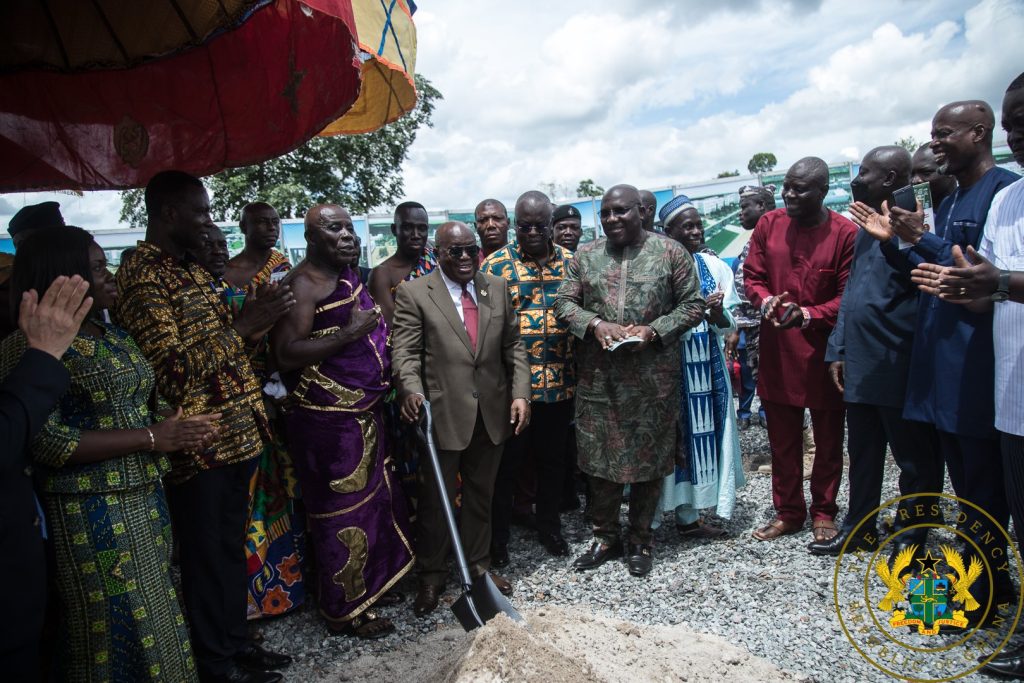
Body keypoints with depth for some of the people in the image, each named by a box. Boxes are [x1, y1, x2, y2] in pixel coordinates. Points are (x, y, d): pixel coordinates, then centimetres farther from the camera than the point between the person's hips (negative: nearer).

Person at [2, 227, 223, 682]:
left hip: (145, 498, 7)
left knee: (155, 619, 18)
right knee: (116, 629, 5)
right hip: (92, 511, -7)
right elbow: (46, 441, -21)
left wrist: (173, 425, 3)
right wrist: (152, 438, -20)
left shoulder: (115, 334, 11)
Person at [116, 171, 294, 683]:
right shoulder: (143, 276, -15)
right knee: (206, 555, 9)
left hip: (236, 435, 8)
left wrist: (258, 316, 5)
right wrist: (245, 324, -21)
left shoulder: (192, 270, 13)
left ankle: (236, 641, 37)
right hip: (197, 445, -8)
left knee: (231, 546, 20)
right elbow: (172, 371, -23)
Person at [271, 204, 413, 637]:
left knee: (374, 500, 20)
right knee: (343, 511, 3)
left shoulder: (349, 276, 12)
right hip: (328, 420, -9)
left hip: (364, 414, 9)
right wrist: (349, 333, -24)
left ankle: (368, 584, 40)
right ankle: (344, 610, 22)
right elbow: (285, 354, -24)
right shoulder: (303, 285, -15)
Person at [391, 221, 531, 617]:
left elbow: (514, 346, 6)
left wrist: (520, 392, -3)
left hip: (492, 413, 4)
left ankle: (478, 565, 38)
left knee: (481, 494, 18)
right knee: (435, 498, 10)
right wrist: (411, 390, -29)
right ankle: (430, 577, 30)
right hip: (442, 413, -3)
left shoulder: (498, 288, 6)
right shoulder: (414, 294, -6)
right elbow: (405, 352, -11)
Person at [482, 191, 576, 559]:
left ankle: (549, 526, 35)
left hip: (560, 382, 3)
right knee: (507, 460, 8)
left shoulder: (570, 262, 6)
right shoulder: (496, 264, -3)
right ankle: (497, 535, 26)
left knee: (553, 459, 16)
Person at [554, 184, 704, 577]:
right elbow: (564, 302, 5)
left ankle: (641, 541, 28)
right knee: (599, 458, 8)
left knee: (649, 460, 9)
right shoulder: (586, 257, 8)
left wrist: (654, 330, -14)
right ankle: (605, 537, 28)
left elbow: (692, 305, 1)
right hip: (598, 378, 2)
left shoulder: (671, 253, 2)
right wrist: (595, 324, -14)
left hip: (653, 379, -1)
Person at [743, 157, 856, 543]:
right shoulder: (769, 225, 1)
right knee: (782, 439, 12)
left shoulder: (846, 233, -9)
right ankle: (788, 512, 27)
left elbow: (849, 296, -8)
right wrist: (766, 302, -16)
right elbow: (752, 276, 5)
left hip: (824, 351, -2)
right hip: (777, 351, 3)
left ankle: (823, 512, 29)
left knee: (828, 439, 12)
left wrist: (808, 315, -22)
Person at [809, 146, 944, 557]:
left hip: (900, 369, -8)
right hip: (859, 368, 9)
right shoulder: (866, 231, 16)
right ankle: (860, 528, 32)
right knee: (862, 454, 18)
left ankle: (910, 538, 24)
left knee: (914, 459, 9)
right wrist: (837, 351, 14)